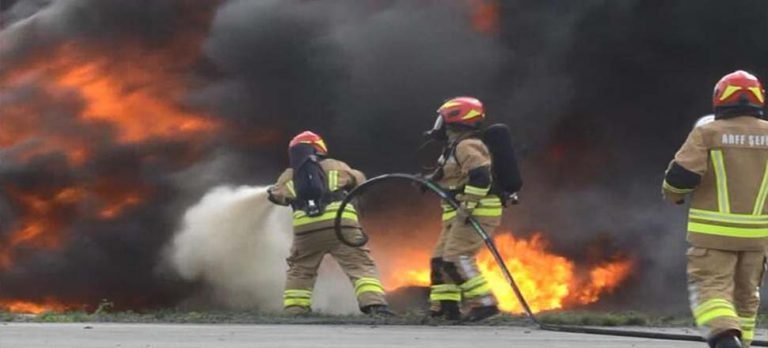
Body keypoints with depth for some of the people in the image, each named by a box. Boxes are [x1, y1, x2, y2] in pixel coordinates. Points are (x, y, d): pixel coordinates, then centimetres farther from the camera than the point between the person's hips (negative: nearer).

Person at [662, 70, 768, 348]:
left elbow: (681, 175, -13)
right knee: (745, 293, 17)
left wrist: (674, 194, 8)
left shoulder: (708, 133, -7)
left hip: (714, 231, -4)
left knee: (711, 289, -5)